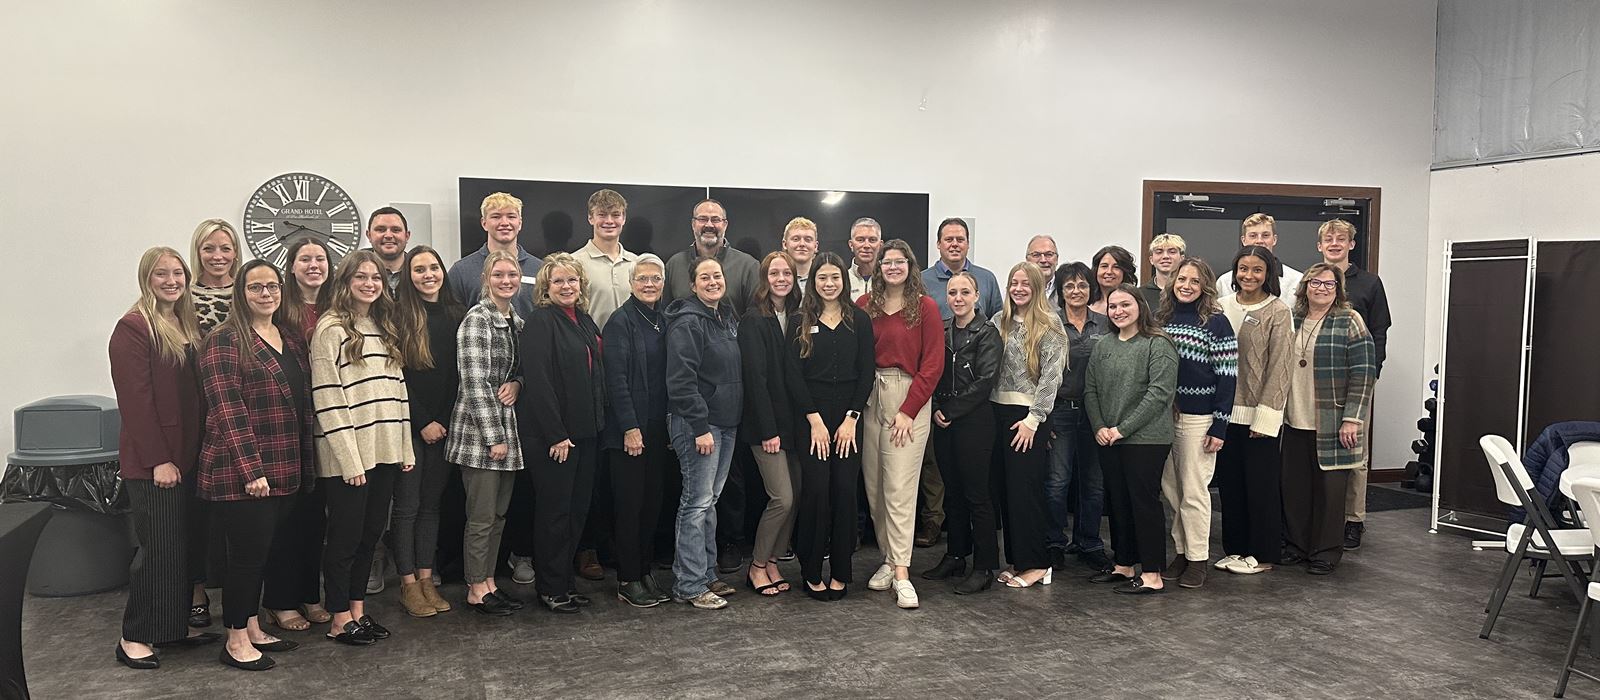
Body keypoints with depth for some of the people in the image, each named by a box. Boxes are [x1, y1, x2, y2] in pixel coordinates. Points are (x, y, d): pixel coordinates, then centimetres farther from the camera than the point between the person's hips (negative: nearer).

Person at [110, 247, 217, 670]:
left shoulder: (190, 324, 12)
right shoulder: (133, 328, -10)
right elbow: (136, 399, -14)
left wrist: (200, 451, 10)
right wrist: (158, 459, -16)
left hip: (188, 456, 7)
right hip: (152, 461, -7)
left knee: (185, 544, 11)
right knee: (159, 549, -3)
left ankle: (175, 627, 22)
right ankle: (134, 637, 10)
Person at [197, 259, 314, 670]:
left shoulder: (290, 338, 13)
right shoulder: (226, 340, -10)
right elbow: (228, 410, -17)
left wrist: (305, 464, 13)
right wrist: (251, 470, -21)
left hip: (284, 471, 7)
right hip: (240, 474, -7)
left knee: (262, 551, 15)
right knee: (248, 553, -1)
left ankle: (253, 629, 28)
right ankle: (236, 642, 13)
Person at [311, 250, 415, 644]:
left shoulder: (384, 328, 15)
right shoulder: (331, 329, -8)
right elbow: (327, 399, -13)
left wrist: (406, 448, 10)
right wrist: (350, 458, -16)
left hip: (384, 451, 7)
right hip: (346, 457, -7)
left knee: (371, 532, 12)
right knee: (346, 535, 2)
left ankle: (358, 610, 23)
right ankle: (340, 620, 13)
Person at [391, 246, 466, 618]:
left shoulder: (456, 315, 8)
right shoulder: (399, 316, -6)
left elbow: (459, 374, 9)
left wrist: (445, 421, 1)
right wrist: (423, 423, -11)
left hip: (444, 426, 4)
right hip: (408, 427, -4)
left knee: (431, 503, 11)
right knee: (407, 506, 2)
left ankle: (426, 579, 18)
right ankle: (408, 584, 11)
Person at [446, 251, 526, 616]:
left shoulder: (517, 321, 12)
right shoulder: (477, 319, -12)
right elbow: (475, 383, -17)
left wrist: (516, 383, -4)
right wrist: (494, 437, -18)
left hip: (508, 429, 8)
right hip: (478, 432, -8)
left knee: (499, 513, 13)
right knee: (482, 515, 0)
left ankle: (489, 582, 24)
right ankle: (476, 589, 12)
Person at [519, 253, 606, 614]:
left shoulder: (585, 322, 13)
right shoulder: (541, 321, -12)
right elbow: (537, 382, -19)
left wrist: (597, 423, 11)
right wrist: (556, 435, -20)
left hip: (585, 431, 8)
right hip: (552, 434, -8)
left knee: (578, 508, 12)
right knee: (554, 510, 1)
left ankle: (565, 581, 25)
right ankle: (550, 588, 13)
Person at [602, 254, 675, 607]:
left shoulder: (663, 321, 11)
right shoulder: (621, 321, -9)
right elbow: (616, 379, -14)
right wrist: (630, 427, -17)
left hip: (658, 429, 7)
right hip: (629, 429, -6)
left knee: (653, 503, 11)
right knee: (630, 505, 0)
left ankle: (645, 572, 22)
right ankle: (627, 581, 10)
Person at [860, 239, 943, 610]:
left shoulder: (925, 307, 0)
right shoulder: (864, 306, 9)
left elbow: (932, 364, -4)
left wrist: (908, 410, -9)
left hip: (909, 399, -4)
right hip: (869, 398, 4)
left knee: (899, 489, -8)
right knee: (873, 487, 6)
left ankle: (901, 571, -6)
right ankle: (888, 558, 18)